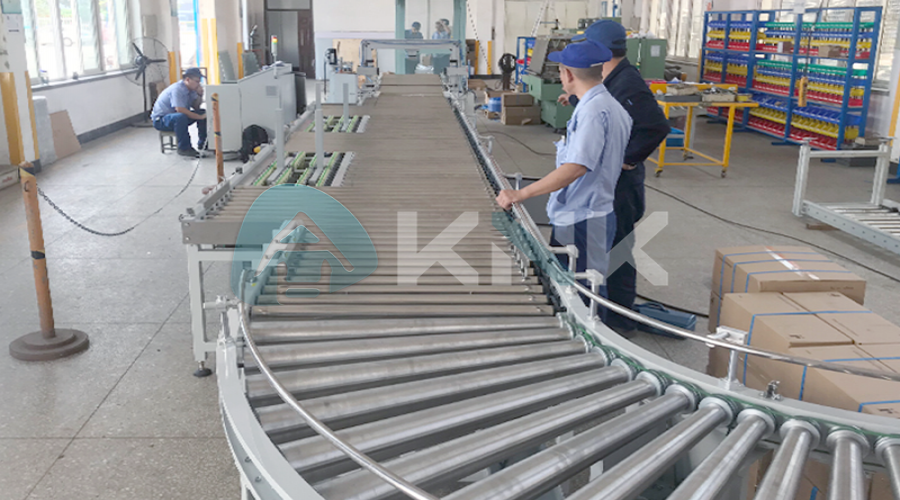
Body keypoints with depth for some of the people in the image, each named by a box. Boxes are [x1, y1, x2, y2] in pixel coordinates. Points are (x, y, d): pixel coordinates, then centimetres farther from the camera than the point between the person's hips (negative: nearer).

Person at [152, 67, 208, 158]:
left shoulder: (190, 89, 2)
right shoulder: (177, 89, -25)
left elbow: (196, 107, 6)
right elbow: (180, 110, -34)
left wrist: (200, 95, -12)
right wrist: (200, 117, -31)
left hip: (178, 116, 9)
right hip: (160, 120, -9)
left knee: (203, 112, -3)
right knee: (181, 117, -40)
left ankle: (202, 143, 4)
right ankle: (184, 148, -28)